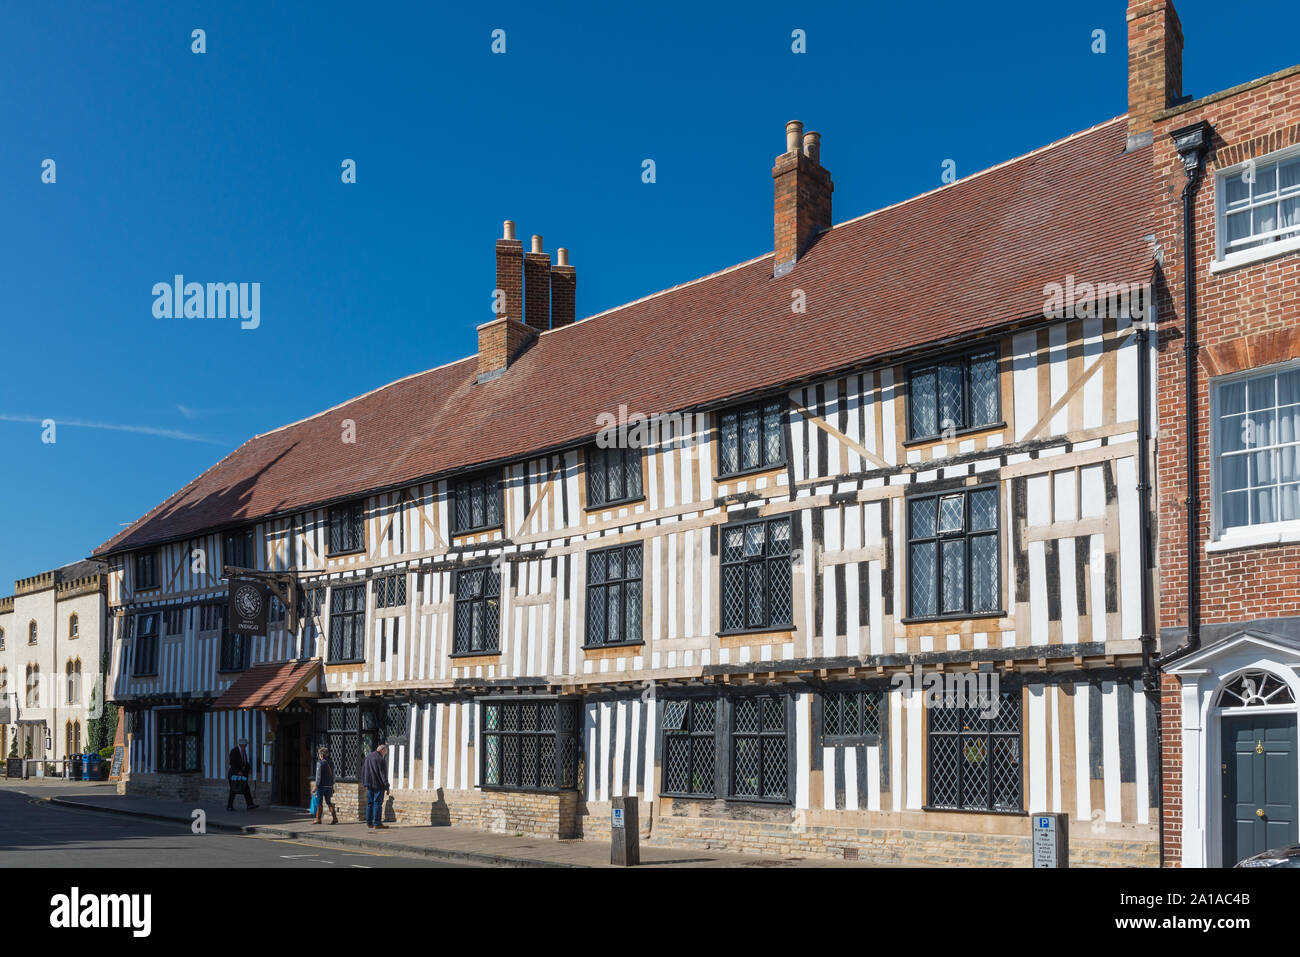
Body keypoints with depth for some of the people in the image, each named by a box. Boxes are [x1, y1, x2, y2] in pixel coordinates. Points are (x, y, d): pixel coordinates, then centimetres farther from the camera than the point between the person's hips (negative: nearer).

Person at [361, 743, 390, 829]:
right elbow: (383, 774, -14)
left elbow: (363, 770, 17)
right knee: (377, 803, -3)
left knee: (369, 803, 13)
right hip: (378, 785, -7)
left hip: (369, 784, 7)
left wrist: (365, 783, 21)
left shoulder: (368, 756, 10)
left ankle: (369, 823, 16)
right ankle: (377, 824, -3)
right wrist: (387, 787, -9)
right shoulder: (380, 759, -13)